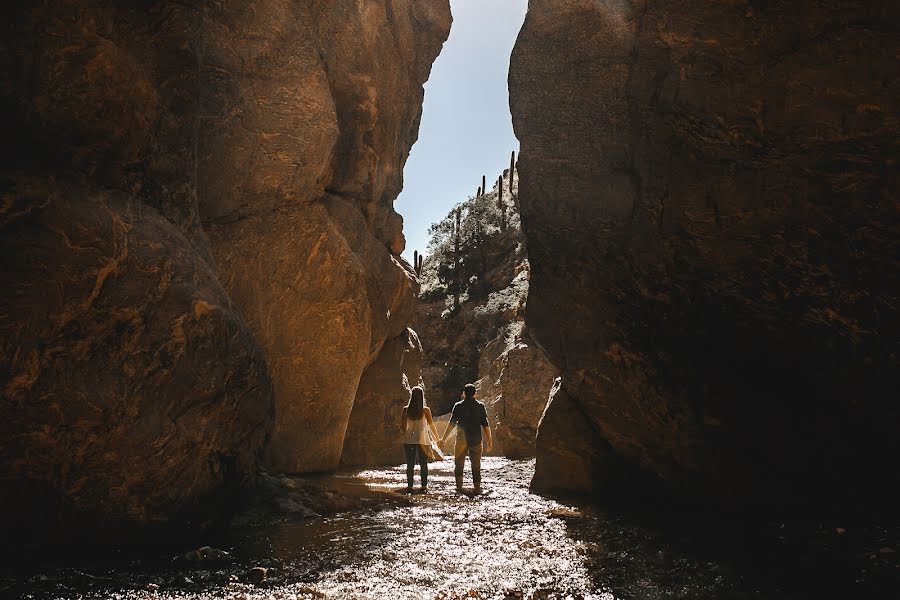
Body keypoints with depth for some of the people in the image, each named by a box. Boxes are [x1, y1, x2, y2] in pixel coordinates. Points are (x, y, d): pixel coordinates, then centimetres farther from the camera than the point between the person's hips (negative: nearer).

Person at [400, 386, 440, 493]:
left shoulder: (406, 409, -3)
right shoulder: (425, 410, -7)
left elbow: (402, 426, 0)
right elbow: (431, 426, -4)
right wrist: (437, 439, 6)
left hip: (409, 440, 1)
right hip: (423, 440, -1)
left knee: (410, 464, 9)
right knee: (423, 465, 8)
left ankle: (410, 486, 8)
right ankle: (424, 486, 7)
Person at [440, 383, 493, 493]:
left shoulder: (458, 406, -2)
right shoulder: (480, 406, 0)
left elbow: (451, 424, -4)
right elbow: (485, 425, -2)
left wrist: (443, 438, 0)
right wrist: (489, 440, 4)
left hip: (461, 439, -1)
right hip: (476, 439, 1)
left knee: (459, 463, 10)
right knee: (476, 465, 9)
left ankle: (459, 486, 3)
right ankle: (477, 487, 7)